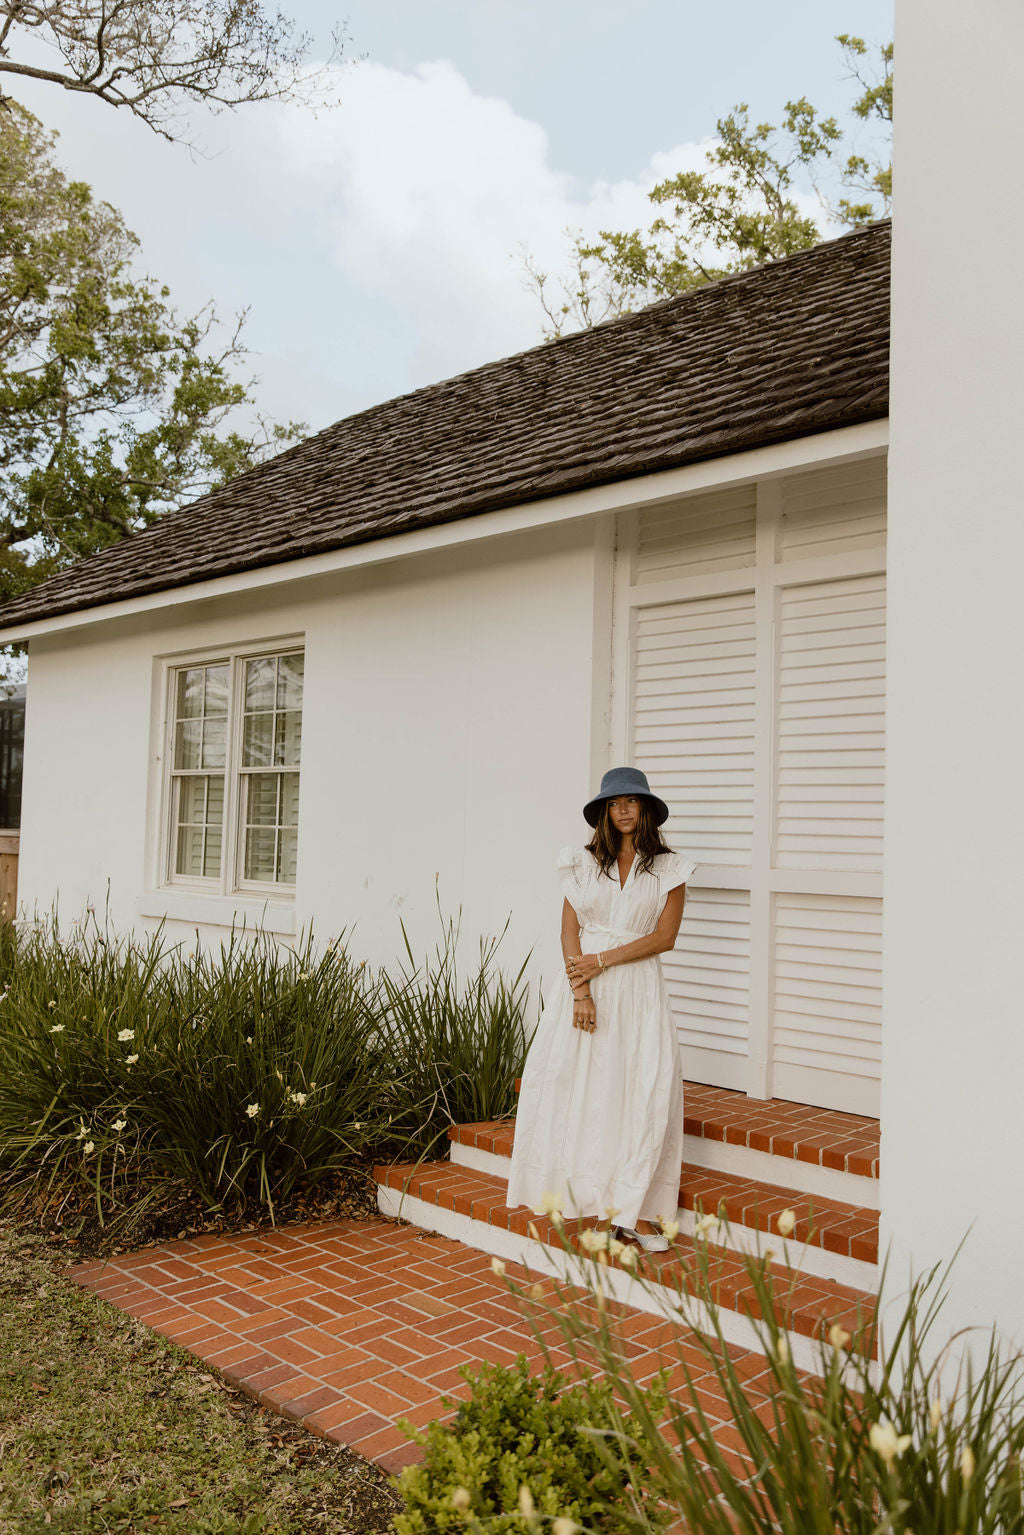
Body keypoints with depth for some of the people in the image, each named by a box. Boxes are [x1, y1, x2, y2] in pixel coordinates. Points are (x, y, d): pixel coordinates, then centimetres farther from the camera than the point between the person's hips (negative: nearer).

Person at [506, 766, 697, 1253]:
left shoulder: (669, 868, 5)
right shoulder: (584, 862, 8)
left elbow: (664, 936, -3)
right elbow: (569, 931, 2)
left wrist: (603, 960, -11)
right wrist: (581, 991, -11)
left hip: (638, 988, -1)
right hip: (584, 982, 1)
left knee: (646, 1093, -8)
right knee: (571, 1083, -4)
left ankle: (636, 1212, 0)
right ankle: (578, 1197, 9)